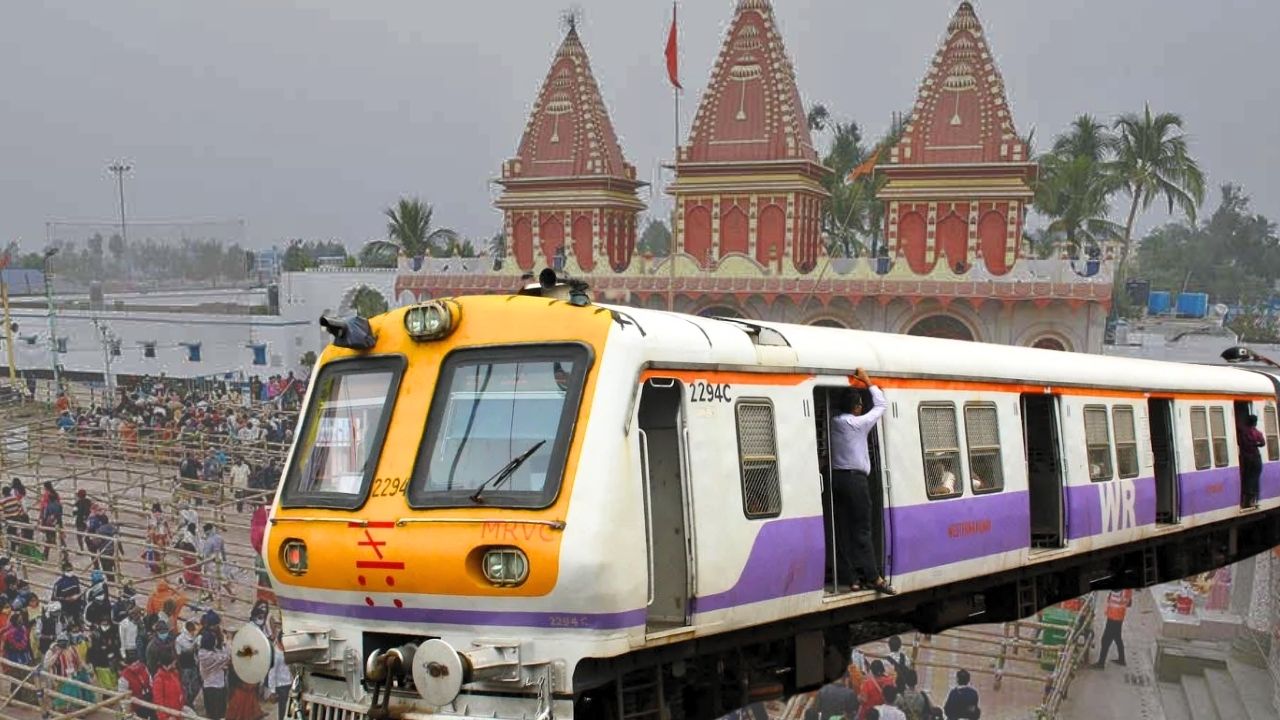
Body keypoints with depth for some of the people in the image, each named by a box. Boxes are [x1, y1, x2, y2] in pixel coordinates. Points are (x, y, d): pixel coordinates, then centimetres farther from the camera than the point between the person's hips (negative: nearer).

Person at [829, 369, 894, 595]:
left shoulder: (834, 423, 9)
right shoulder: (858, 423, -8)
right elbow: (881, 406, 1)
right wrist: (868, 382, 9)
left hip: (836, 478, 7)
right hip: (855, 479, -7)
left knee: (842, 530, 4)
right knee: (861, 530, -6)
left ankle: (848, 577, 5)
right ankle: (872, 577, -5)